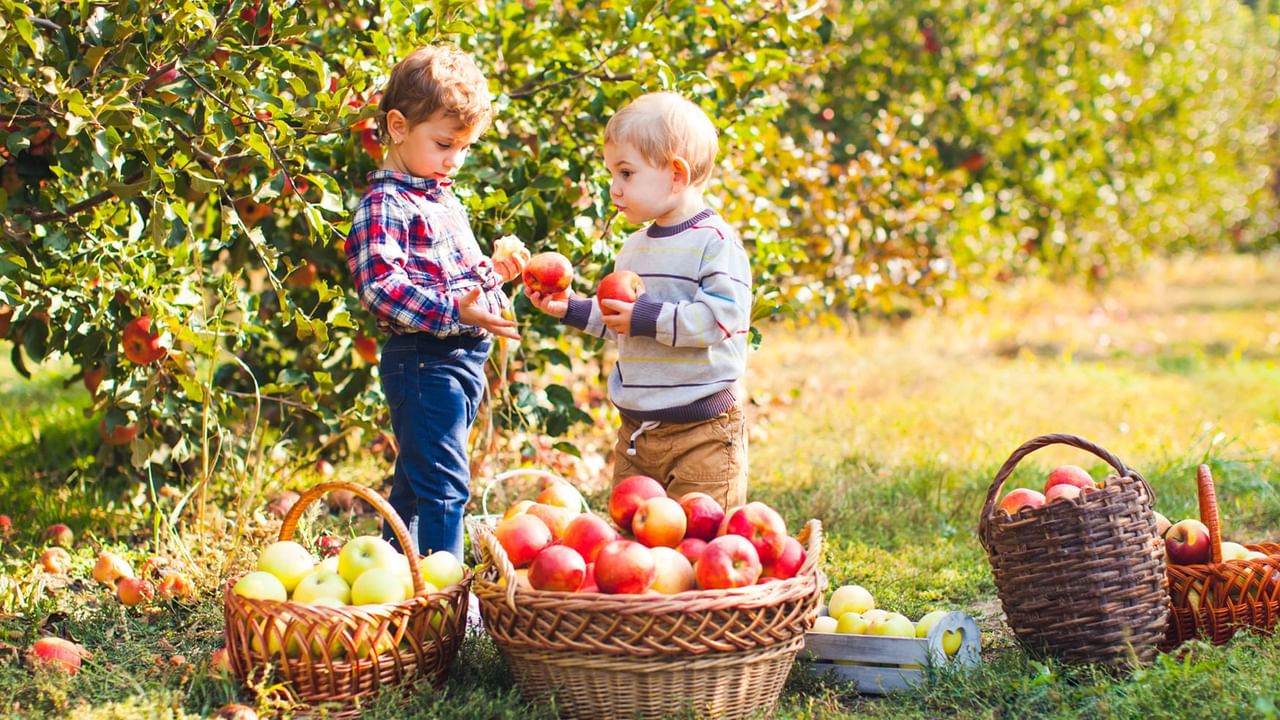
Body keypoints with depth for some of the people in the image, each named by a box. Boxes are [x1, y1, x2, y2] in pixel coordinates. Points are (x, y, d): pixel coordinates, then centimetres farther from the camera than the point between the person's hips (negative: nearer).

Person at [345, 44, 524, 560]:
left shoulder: (443, 198, 18)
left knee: (416, 480, 19)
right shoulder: (384, 206, -12)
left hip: (463, 358, 10)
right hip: (424, 362, -10)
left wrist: (491, 271, 14)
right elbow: (381, 286, -24)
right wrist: (453, 310, -33)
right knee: (443, 484, -10)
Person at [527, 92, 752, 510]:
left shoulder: (715, 241, -13)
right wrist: (571, 309, 11)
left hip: (702, 432, -8)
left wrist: (647, 318, -23)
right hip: (635, 430, 8)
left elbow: (723, 315, -23)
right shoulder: (634, 247, 14)